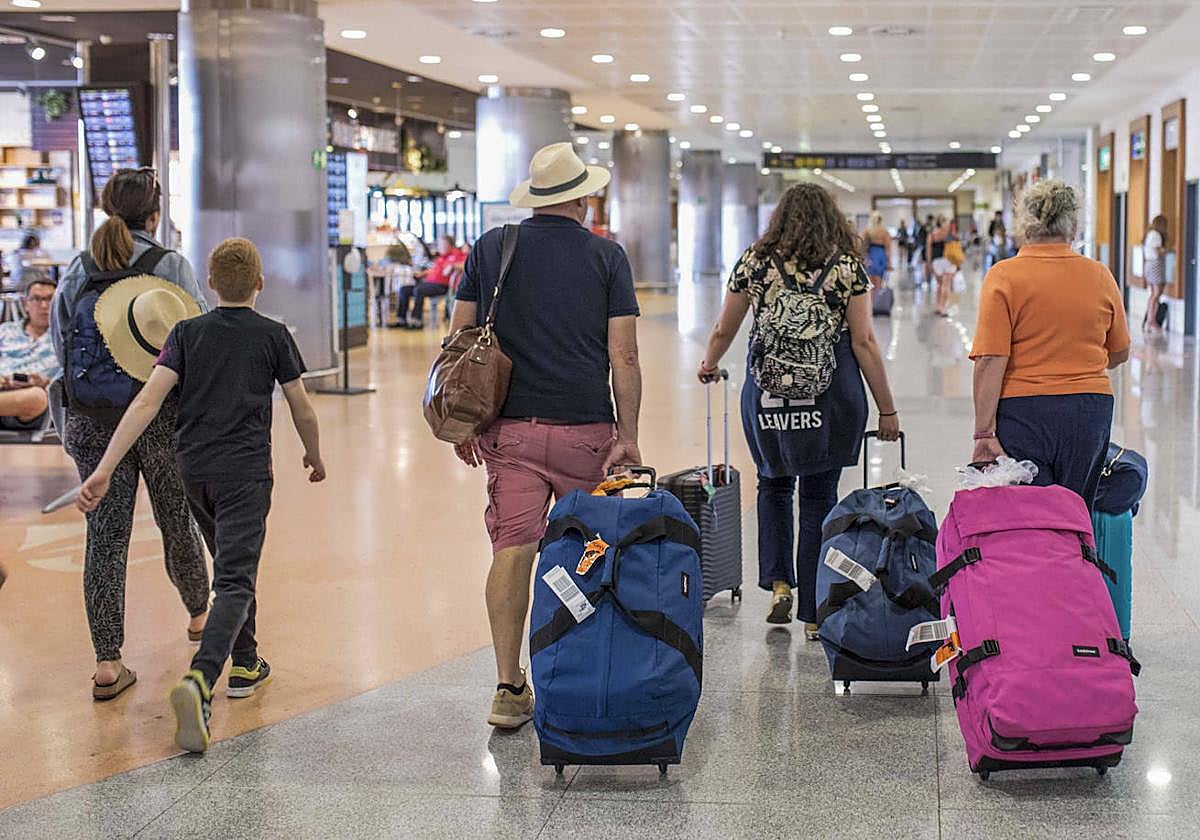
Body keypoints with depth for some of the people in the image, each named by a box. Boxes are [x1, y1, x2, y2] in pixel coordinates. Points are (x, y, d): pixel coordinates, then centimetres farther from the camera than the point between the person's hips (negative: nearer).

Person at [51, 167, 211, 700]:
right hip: (163, 416, -2)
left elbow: (60, 342, 7)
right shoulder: (171, 265, -6)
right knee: (177, 521, 18)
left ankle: (107, 663, -1)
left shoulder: (79, 268, 4)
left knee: (105, 536, 2)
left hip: (93, 417, 2)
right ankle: (199, 613, 41)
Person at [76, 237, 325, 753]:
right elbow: (301, 410, 6)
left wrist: (104, 469, -10)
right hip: (245, 470, -4)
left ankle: (245, 664, 37)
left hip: (194, 468, 4)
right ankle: (199, 682, -31)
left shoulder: (187, 333, 5)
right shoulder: (273, 336, 0)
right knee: (235, 581, -10)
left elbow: (148, 401, -6)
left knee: (232, 564, 25)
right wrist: (315, 456, 26)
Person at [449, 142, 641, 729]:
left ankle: (509, 687, -5)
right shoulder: (606, 256, -1)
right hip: (585, 430, -1)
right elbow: (624, 356, -5)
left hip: (510, 427, 2)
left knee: (512, 549, 0)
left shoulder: (490, 248, 6)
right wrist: (629, 436, 1)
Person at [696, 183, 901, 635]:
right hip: (833, 392, -1)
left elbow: (724, 331, 13)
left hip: (768, 392, 1)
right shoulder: (848, 265, 1)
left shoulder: (754, 261, 4)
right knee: (819, 497, 8)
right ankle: (814, 614, 11)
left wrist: (710, 364, 34)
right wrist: (887, 409, 2)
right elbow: (864, 342, -3)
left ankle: (778, 584, 12)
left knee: (774, 484, 24)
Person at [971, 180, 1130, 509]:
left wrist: (984, 433, -11)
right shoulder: (1100, 276, 4)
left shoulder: (1004, 276, -7)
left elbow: (991, 361, -13)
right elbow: (1120, 353, 15)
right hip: (1091, 410, 3)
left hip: (1023, 410, -3)